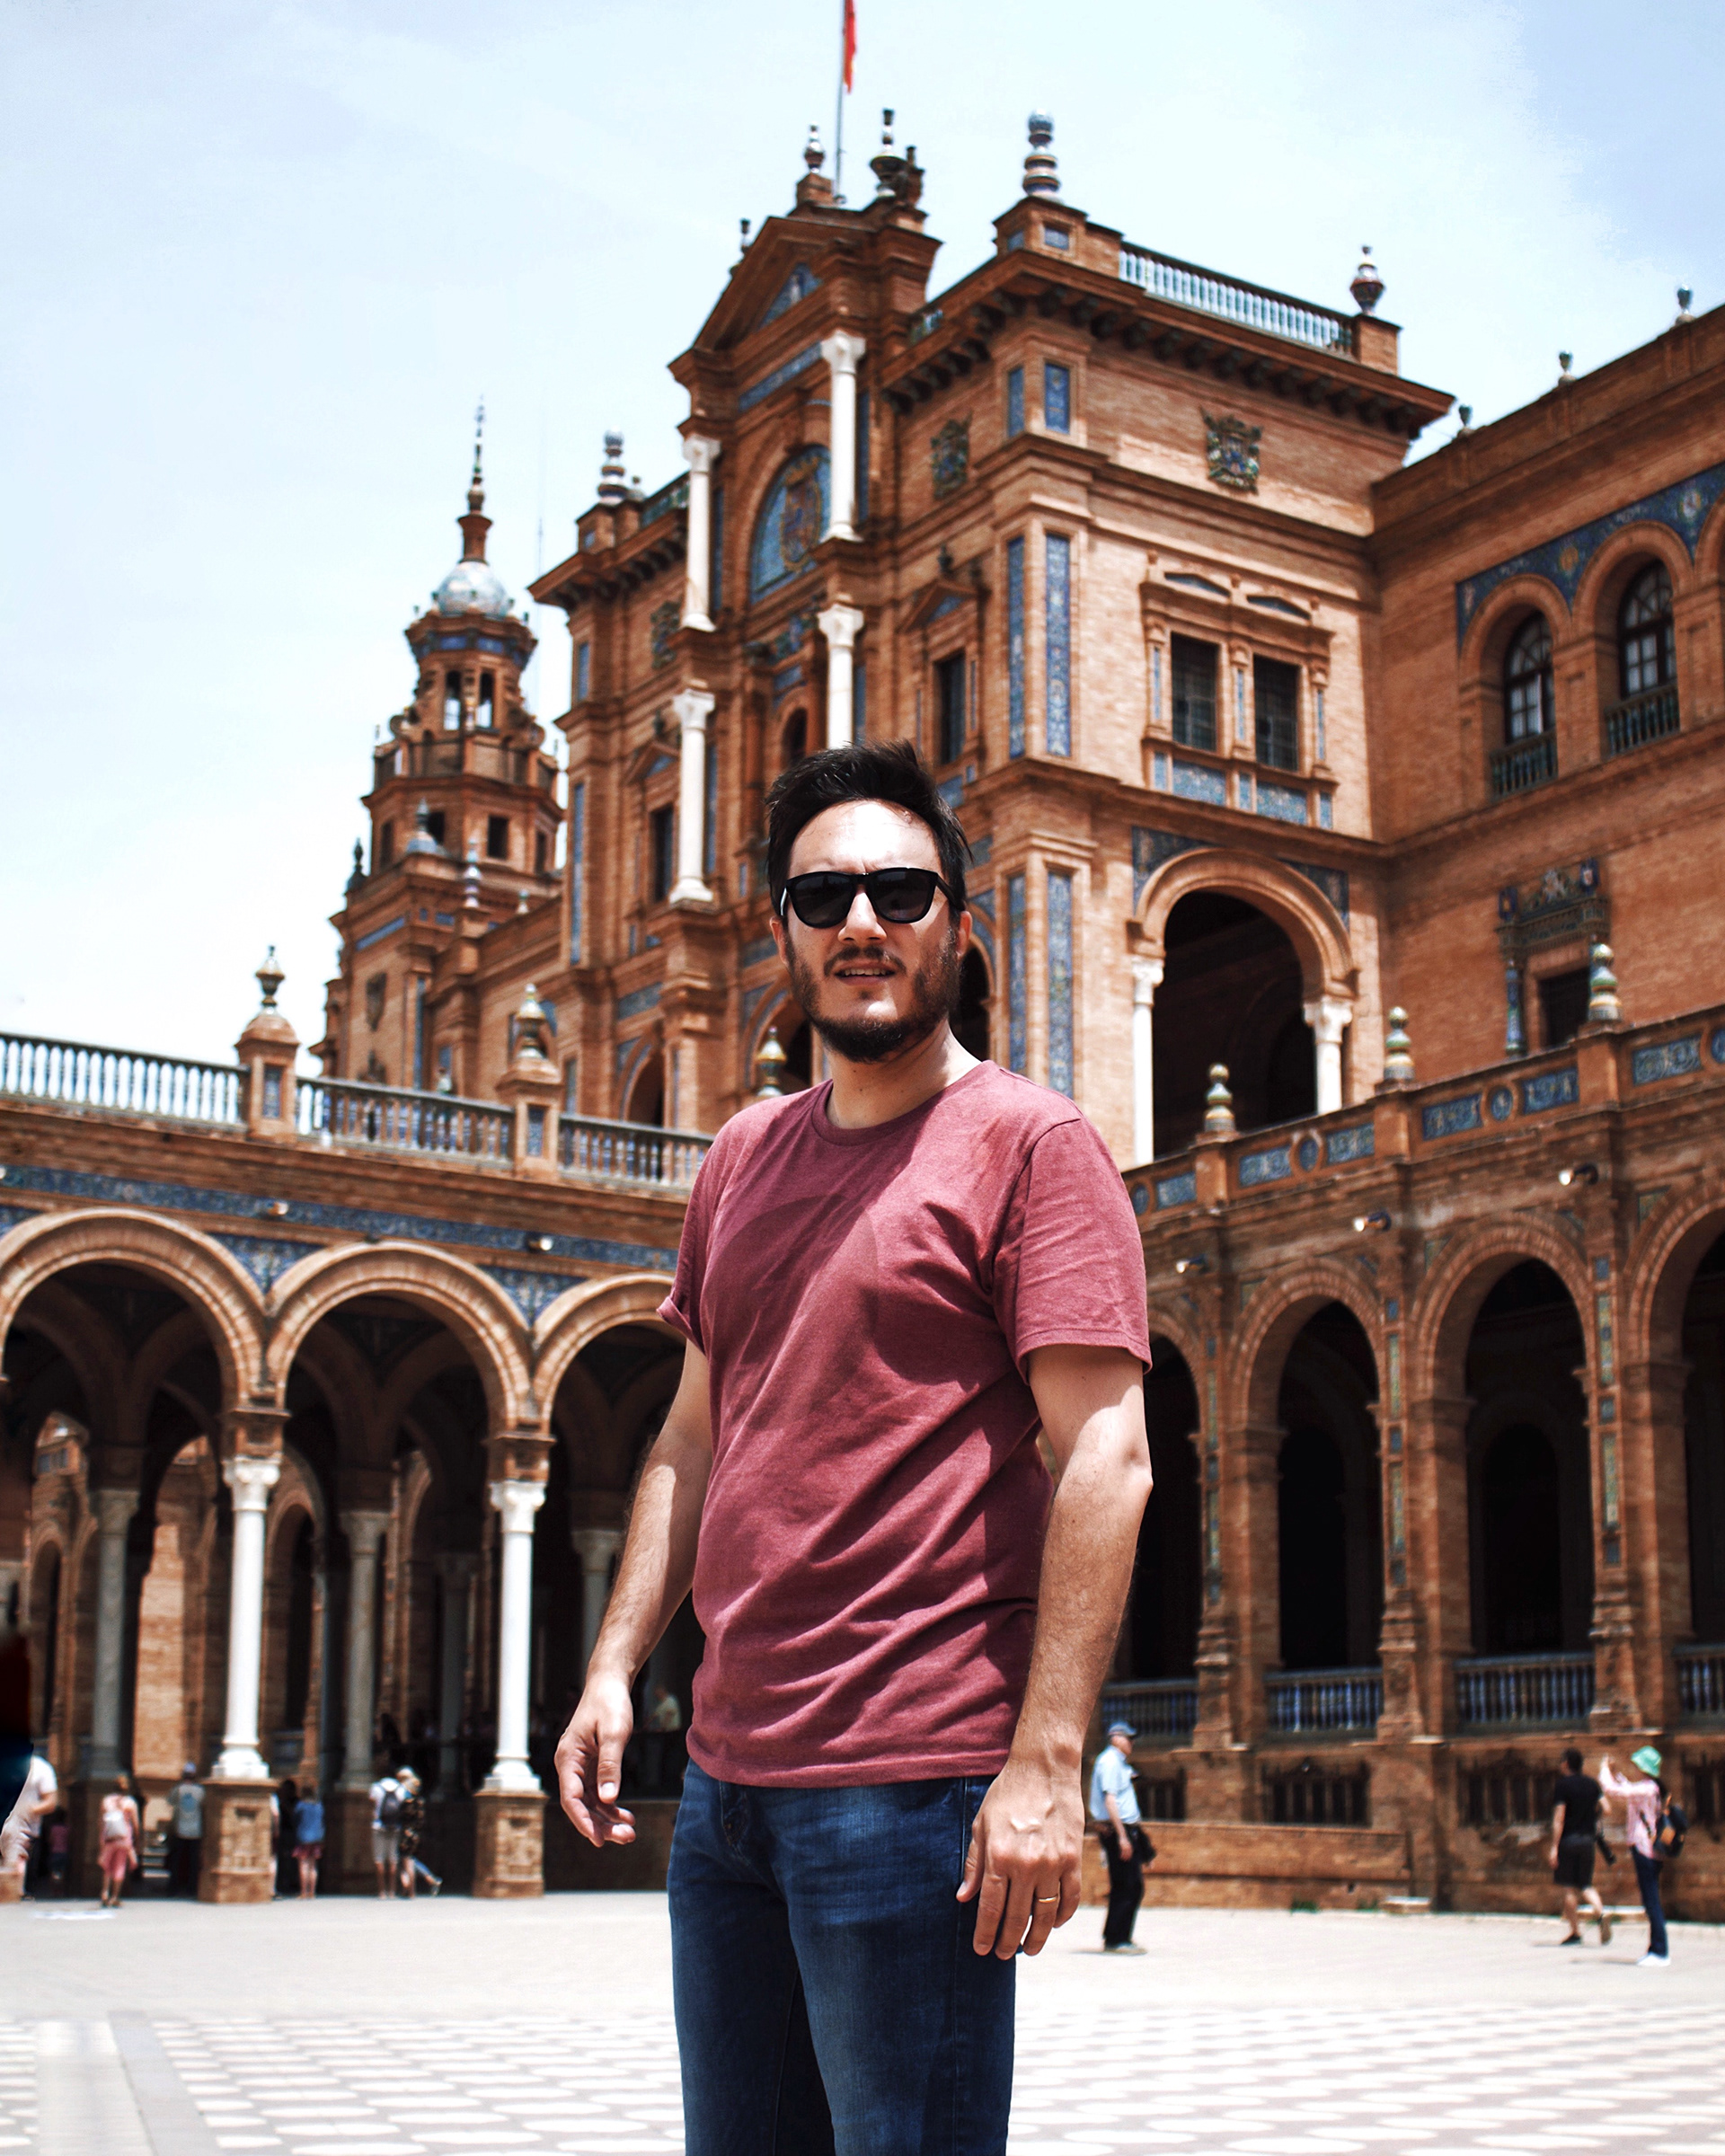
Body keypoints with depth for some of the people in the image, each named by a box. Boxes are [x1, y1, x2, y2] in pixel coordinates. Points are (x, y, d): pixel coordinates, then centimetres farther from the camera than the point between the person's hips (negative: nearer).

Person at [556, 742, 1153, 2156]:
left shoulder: (1029, 1141, -6)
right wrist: (617, 1666, 12)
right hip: (727, 1775, 7)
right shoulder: (744, 1159, 15)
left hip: (916, 1780, -7)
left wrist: (1047, 1766, -19)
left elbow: (1105, 1461, -13)